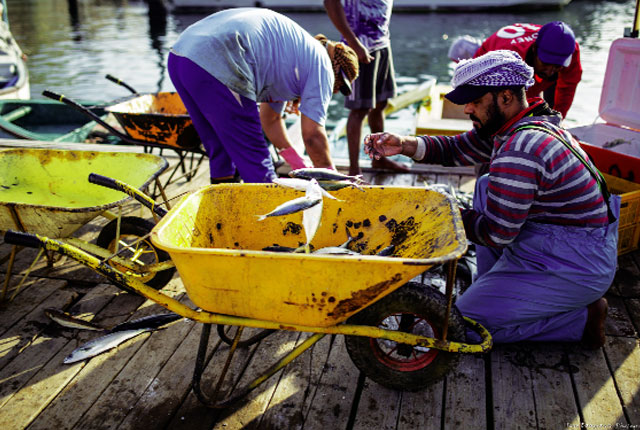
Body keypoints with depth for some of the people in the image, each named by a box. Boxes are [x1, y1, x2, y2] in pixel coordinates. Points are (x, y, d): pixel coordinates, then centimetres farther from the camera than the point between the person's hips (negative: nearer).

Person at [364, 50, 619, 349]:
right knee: (487, 187, 18)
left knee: (467, 321, -5)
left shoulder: (518, 152, -27)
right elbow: (458, 149, 9)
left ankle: (581, 318, 0)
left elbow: (496, 234, -21)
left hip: (577, 268, -10)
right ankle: (492, 286, 20)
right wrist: (404, 145, -6)